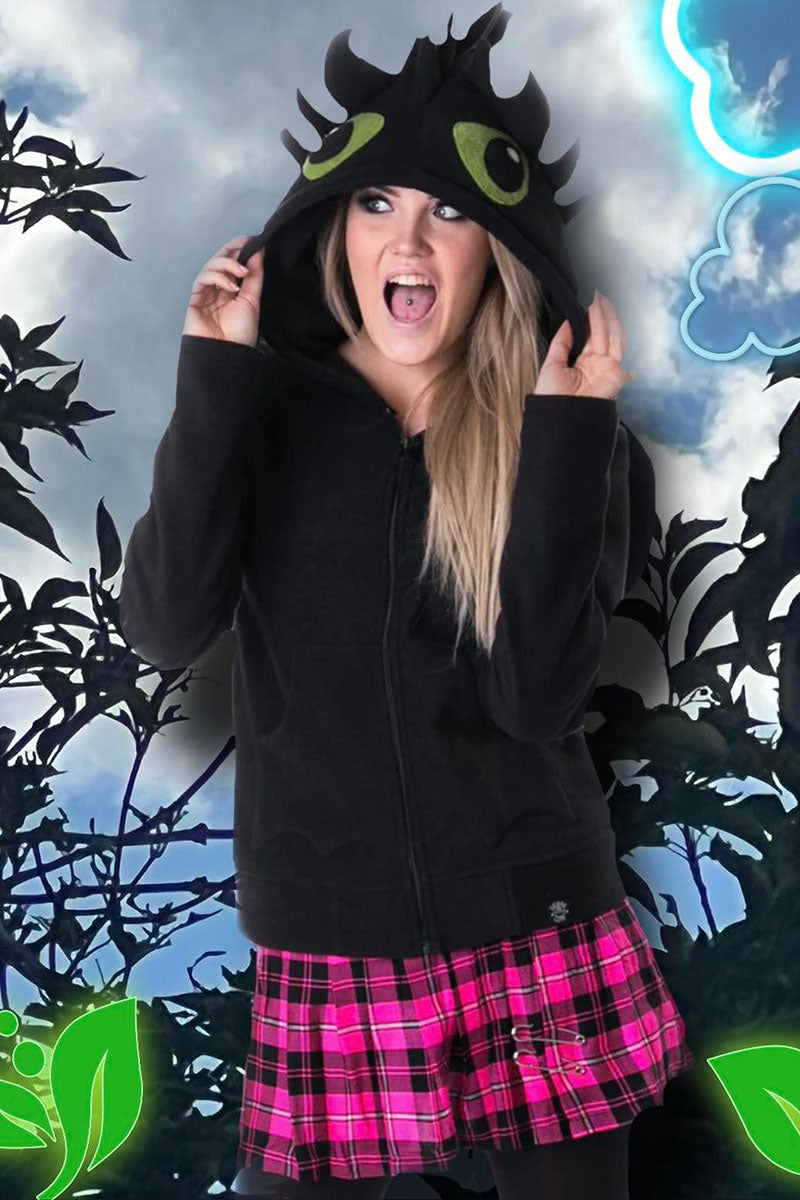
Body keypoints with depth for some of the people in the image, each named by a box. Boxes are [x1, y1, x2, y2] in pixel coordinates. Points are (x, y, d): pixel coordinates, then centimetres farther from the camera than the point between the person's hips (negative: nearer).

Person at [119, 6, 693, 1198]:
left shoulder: (574, 432, 0)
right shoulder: (270, 410, 1)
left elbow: (539, 699, -11)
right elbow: (162, 628, -12)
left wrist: (560, 441, -15)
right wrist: (217, 382, -15)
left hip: (540, 930, 0)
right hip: (326, 945, 0)